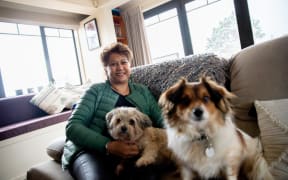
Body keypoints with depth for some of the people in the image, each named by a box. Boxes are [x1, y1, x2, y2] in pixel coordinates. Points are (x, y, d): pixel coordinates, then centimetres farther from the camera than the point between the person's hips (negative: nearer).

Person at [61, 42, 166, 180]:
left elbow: (161, 121, 10)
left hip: (133, 152, 2)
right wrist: (109, 146, -18)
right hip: (91, 151, -1)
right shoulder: (96, 91, 7)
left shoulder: (143, 91, 17)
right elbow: (73, 126, -3)